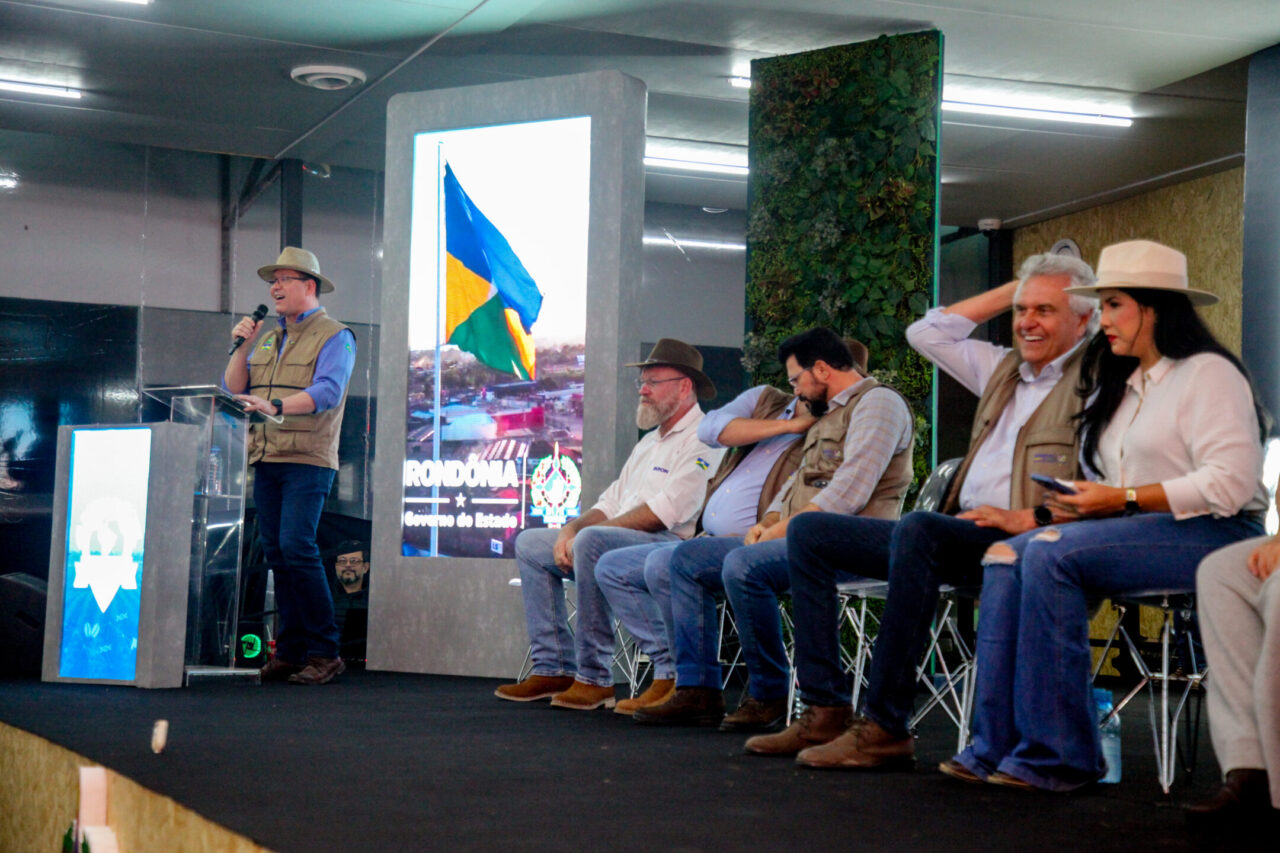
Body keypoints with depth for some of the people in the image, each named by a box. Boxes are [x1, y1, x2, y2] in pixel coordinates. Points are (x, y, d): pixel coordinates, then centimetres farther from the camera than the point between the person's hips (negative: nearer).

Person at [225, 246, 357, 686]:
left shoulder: (334, 336, -1)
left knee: (296, 546, -16)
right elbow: (233, 387, 16)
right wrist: (241, 345, 2)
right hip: (265, 458, 7)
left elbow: (327, 392, -16)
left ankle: (323, 651, -11)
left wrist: (276, 406, -29)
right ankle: (290, 650, 11)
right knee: (275, 551, 5)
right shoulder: (267, 337, 20)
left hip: (307, 458, -7)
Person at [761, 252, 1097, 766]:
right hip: (959, 534, 9)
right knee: (809, 531, 4)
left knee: (918, 528, -38)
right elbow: (926, 333, 27)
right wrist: (1011, 291, 23)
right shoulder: (1003, 369, 21)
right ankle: (826, 712, -6)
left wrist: (1028, 519, -22)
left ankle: (885, 727, -34)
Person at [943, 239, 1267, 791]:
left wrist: (1122, 499, -17)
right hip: (1138, 534, 8)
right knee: (1009, 556, -14)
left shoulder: (1208, 374, -6)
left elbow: (1229, 485, -18)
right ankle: (996, 746, -21)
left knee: (1051, 554, -28)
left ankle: (1058, 755, -24)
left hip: (1212, 536, -8)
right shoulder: (1120, 383, 21)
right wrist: (1083, 502, -3)